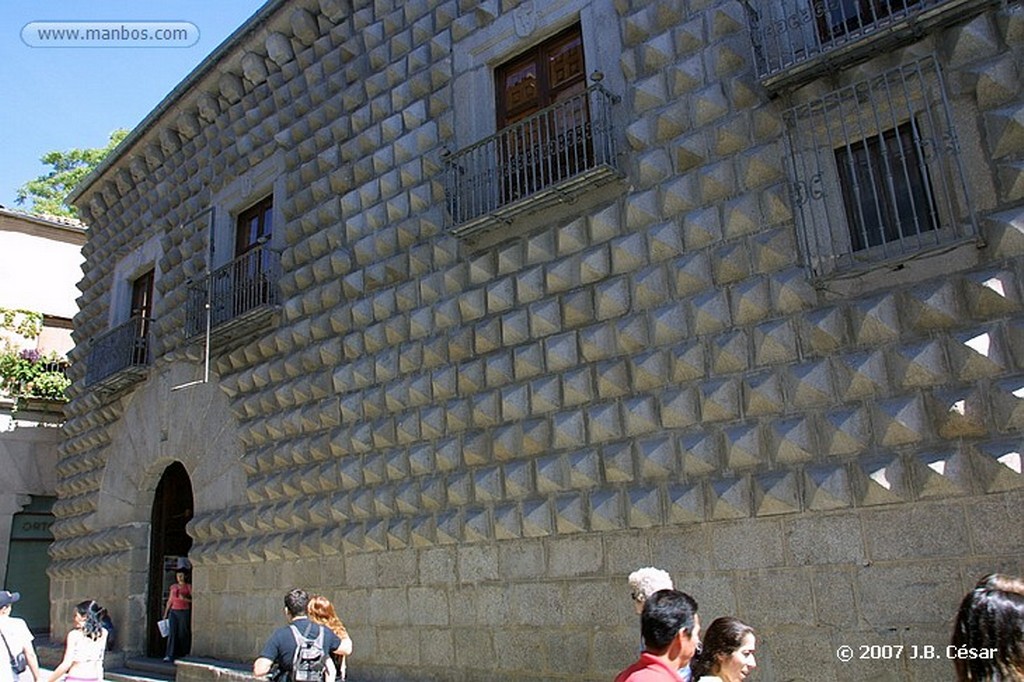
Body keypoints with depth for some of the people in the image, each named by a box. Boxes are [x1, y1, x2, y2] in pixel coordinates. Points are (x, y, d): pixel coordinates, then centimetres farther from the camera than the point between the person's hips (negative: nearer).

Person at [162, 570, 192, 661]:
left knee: (183, 633, 0)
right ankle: (170, 655, -8)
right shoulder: (173, 587, 12)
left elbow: (193, 599, -2)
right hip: (173, 611, 3)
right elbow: (170, 601, 16)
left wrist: (185, 599, -18)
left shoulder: (188, 587, 1)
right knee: (172, 633, -6)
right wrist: (165, 613, 15)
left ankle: (184, 655, 10)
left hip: (184, 612, -3)